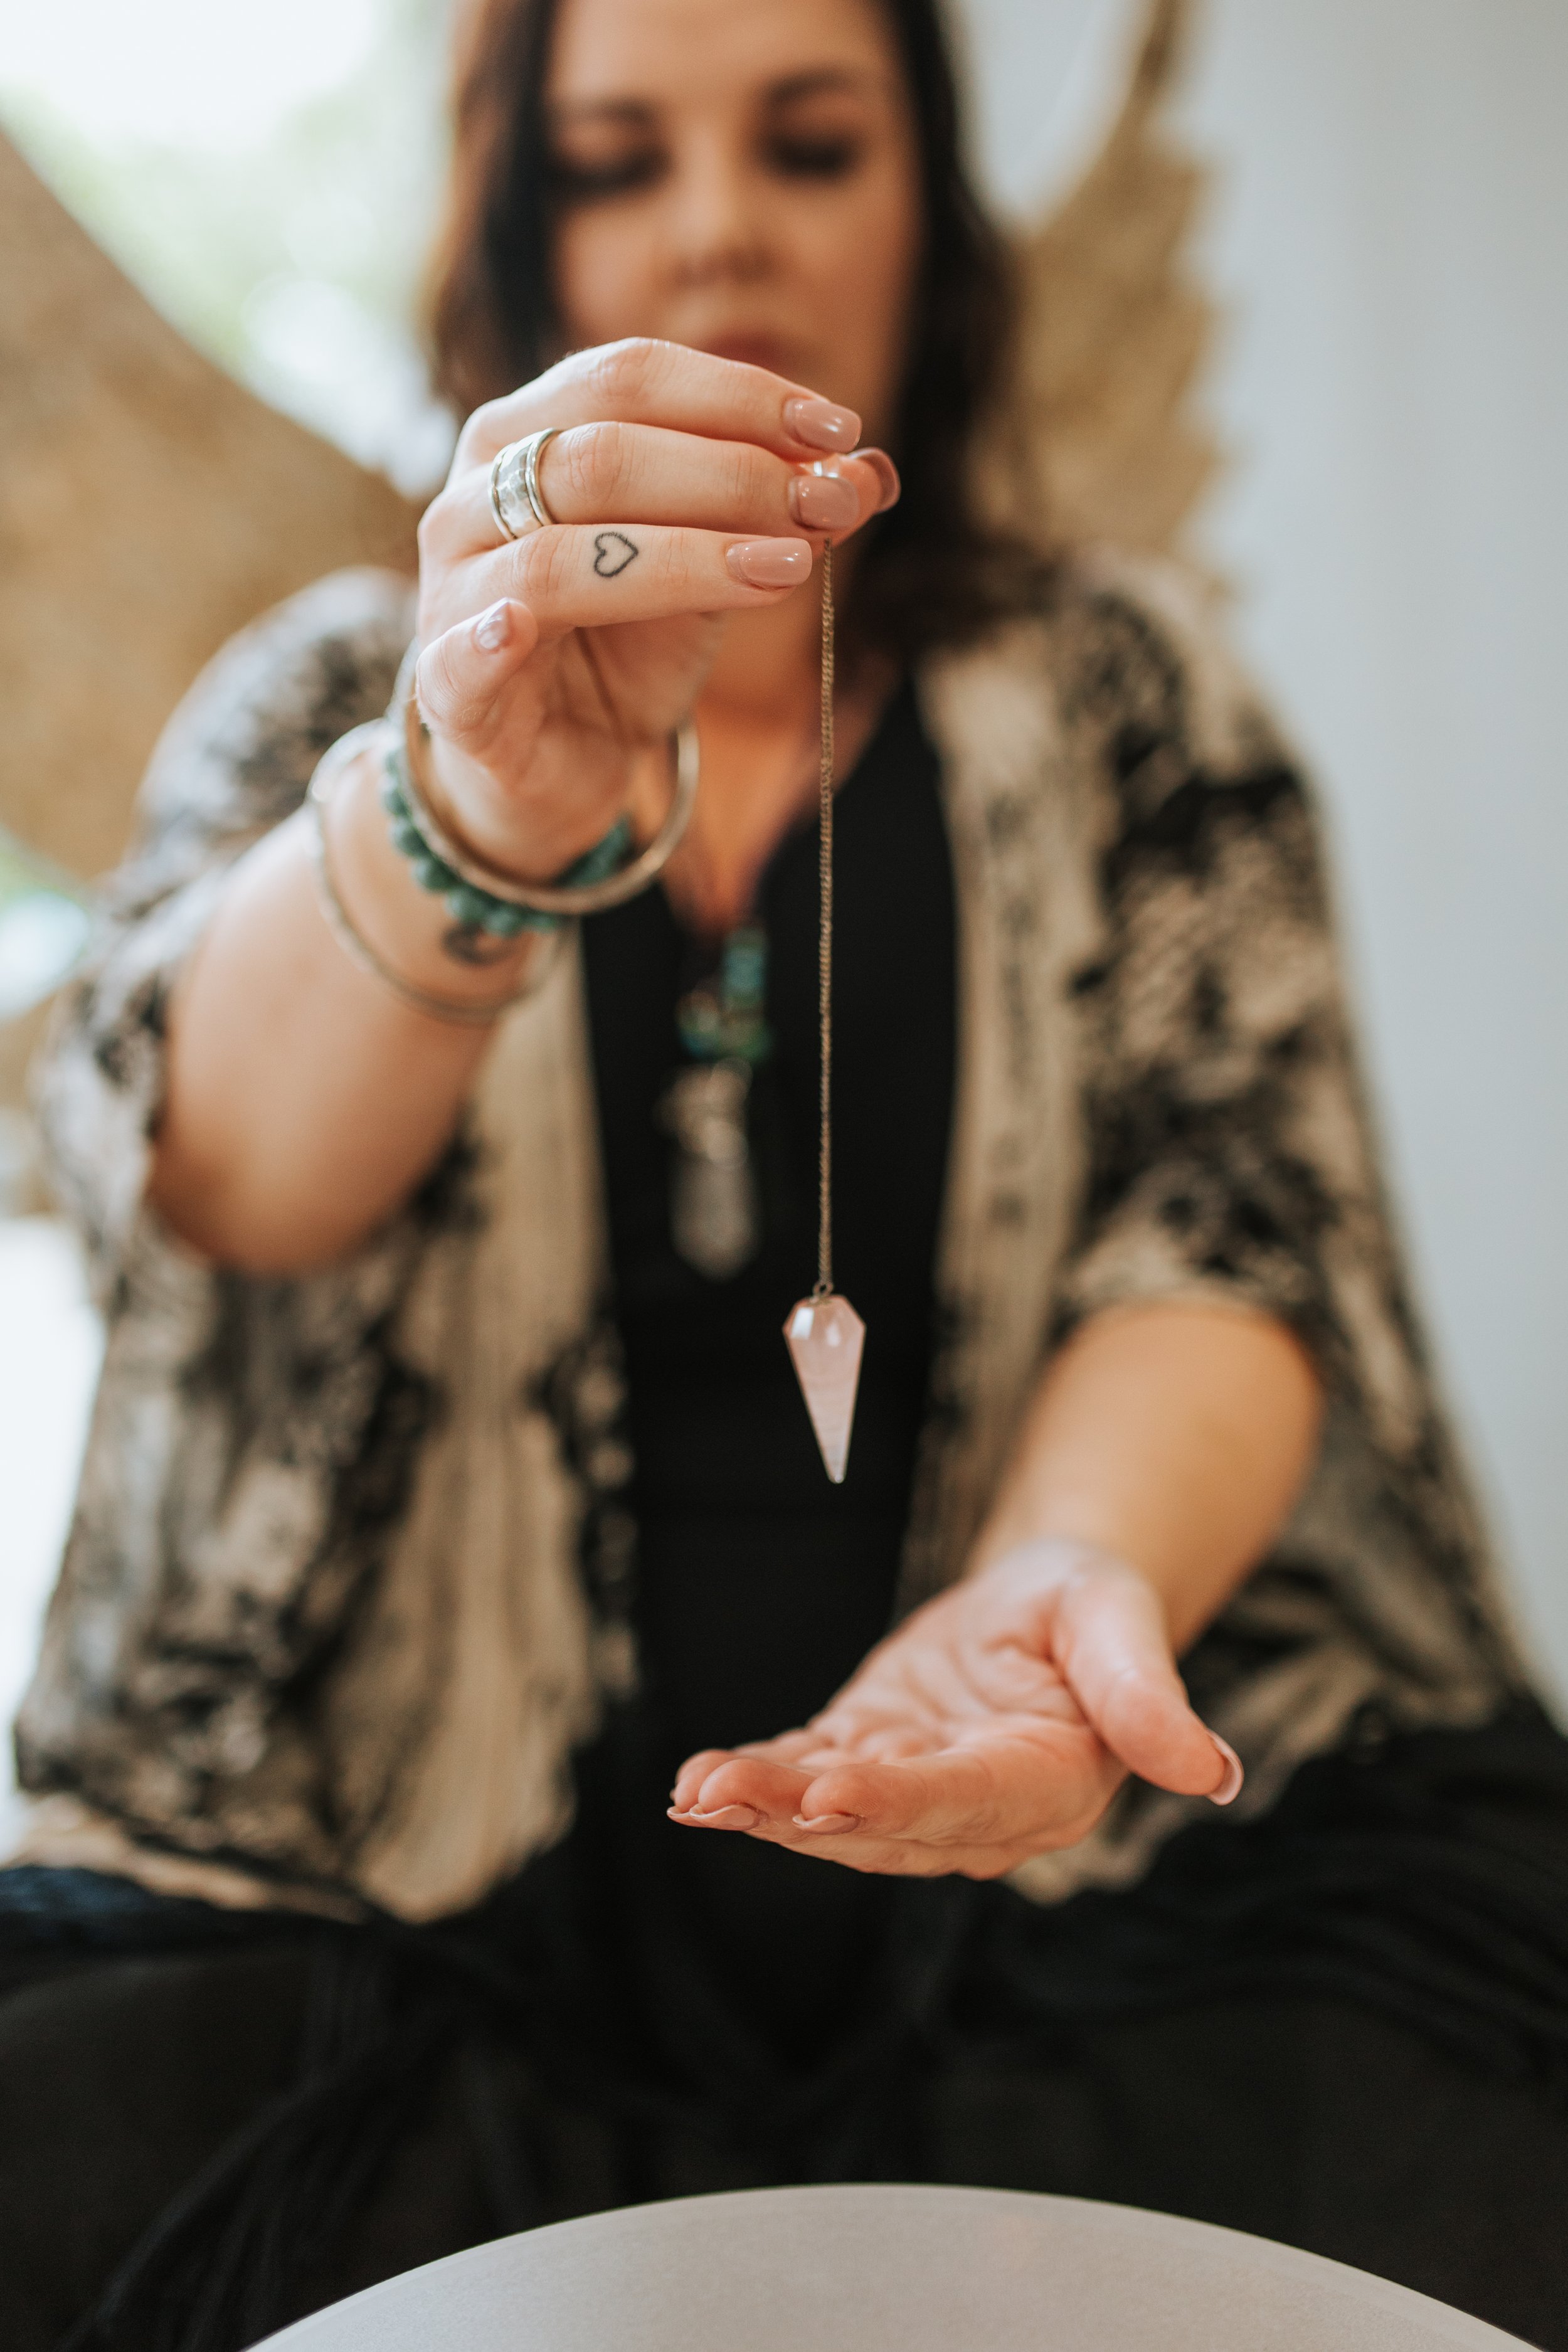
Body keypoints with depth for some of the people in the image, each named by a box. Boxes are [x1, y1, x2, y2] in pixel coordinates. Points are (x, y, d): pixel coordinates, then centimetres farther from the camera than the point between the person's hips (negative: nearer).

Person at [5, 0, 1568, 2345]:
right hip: (391, 1878, 1)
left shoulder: (1131, 695, 10)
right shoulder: (323, 701, 9)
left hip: (1103, 1832, 1)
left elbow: (1226, 1229, -3)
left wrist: (1064, 1575, -25)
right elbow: (201, 1168, -10)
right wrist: (475, 813, -32)